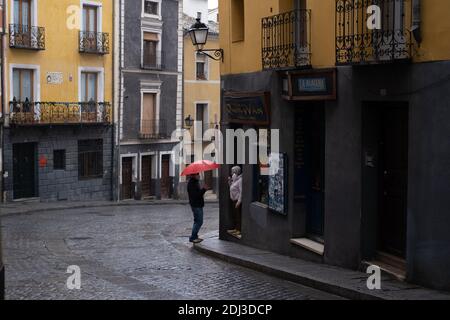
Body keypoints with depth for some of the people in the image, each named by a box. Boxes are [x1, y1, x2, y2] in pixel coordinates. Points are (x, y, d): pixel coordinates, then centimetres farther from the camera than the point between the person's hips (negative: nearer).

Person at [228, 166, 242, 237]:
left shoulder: (240, 180, -16)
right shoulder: (235, 179, 15)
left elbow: (241, 191, -21)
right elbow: (232, 188, 25)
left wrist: (239, 201, -24)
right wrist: (229, 181, 12)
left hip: (238, 200, -10)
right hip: (234, 200, 10)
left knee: (238, 215, -6)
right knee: (235, 215, 15)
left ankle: (239, 230, -3)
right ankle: (236, 229, 23)